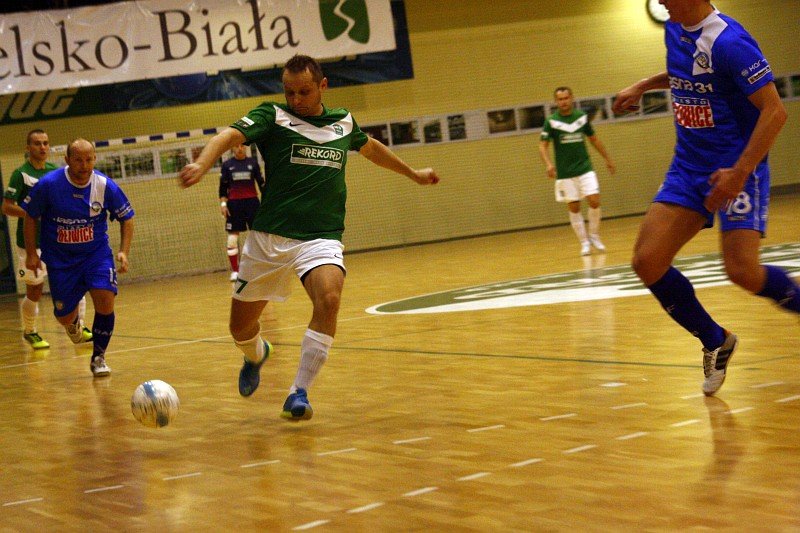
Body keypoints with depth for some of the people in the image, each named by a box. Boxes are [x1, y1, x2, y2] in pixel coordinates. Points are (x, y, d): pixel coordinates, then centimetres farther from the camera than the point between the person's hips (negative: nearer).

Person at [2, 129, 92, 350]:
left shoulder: (56, 172, 8)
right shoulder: (20, 174, -8)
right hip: (31, 242, -5)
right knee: (34, 291, 2)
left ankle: (78, 327, 10)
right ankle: (29, 332, 23)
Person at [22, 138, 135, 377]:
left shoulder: (105, 185, -13)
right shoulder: (48, 184, -16)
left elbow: (126, 219, 1)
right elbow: (30, 217, -1)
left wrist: (124, 252, -10)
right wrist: (31, 253, -1)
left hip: (96, 252, 0)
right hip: (60, 259, 0)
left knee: (105, 299, -22)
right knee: (64, 318, 4)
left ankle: (98, 357, -1)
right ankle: (74, 321, 46)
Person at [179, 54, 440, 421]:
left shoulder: (344, 122, 11)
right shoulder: (273, 116, -2)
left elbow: (371, 147, 33)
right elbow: (229, 136, -19)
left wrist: (413, 174, 44)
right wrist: (201, 164, -40)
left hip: (322, 238, 1)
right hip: (268, 239, -1)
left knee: (328, 299, -29)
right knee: (240, 328, 7)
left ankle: (298, 394, -21)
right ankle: (257, 355, 45)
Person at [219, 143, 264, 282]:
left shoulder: (253, 163, 3)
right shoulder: (227, 165, 3)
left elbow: (261, 183, 7)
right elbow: (223, 187, 6)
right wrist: (223, 203, -3)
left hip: (252, 202, 0)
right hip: (234, 203, 0)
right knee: (233, 236, -2)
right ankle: (234, 270, 2)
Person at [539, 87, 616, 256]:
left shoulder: (582, 117, 3)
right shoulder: (551, 121, -6)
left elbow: (594, 139, 15)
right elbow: (543, 146, -7)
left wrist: (607, 158, 18)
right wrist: (548, 164, -24)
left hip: (585, 168, 1)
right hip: (565, 173, -1)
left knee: (594, 201, -11)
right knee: (573, 208, 1)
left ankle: (594, 236, 9)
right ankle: (584, 242, 12)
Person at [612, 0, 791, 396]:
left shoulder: (729, 41, -20)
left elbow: (774, 110, -23)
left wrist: (739, 173, -27)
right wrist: (644, 85, 21)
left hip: (736, 170, -7)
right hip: (689, 168, 7)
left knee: (743, 271, -20)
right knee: (647, 262, -6)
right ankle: (715, 342, 14)